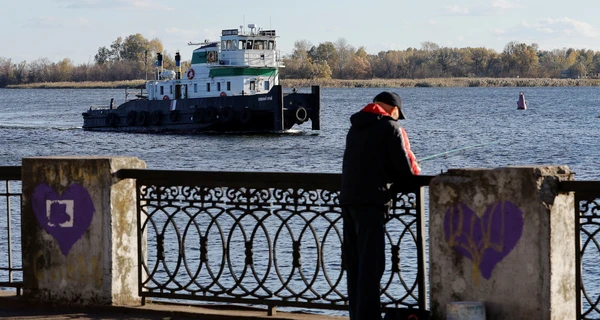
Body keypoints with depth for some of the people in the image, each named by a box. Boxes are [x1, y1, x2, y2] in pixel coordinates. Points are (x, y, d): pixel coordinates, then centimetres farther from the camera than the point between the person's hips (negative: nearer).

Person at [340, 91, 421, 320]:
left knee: (353, 261, 12)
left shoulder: (355, 127, 19)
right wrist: (414, 170, 14)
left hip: (347, 198, 8)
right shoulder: (390, 127, -5)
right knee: (371, 262, -6)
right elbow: (406, 168, -7)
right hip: (371, 200, -7)